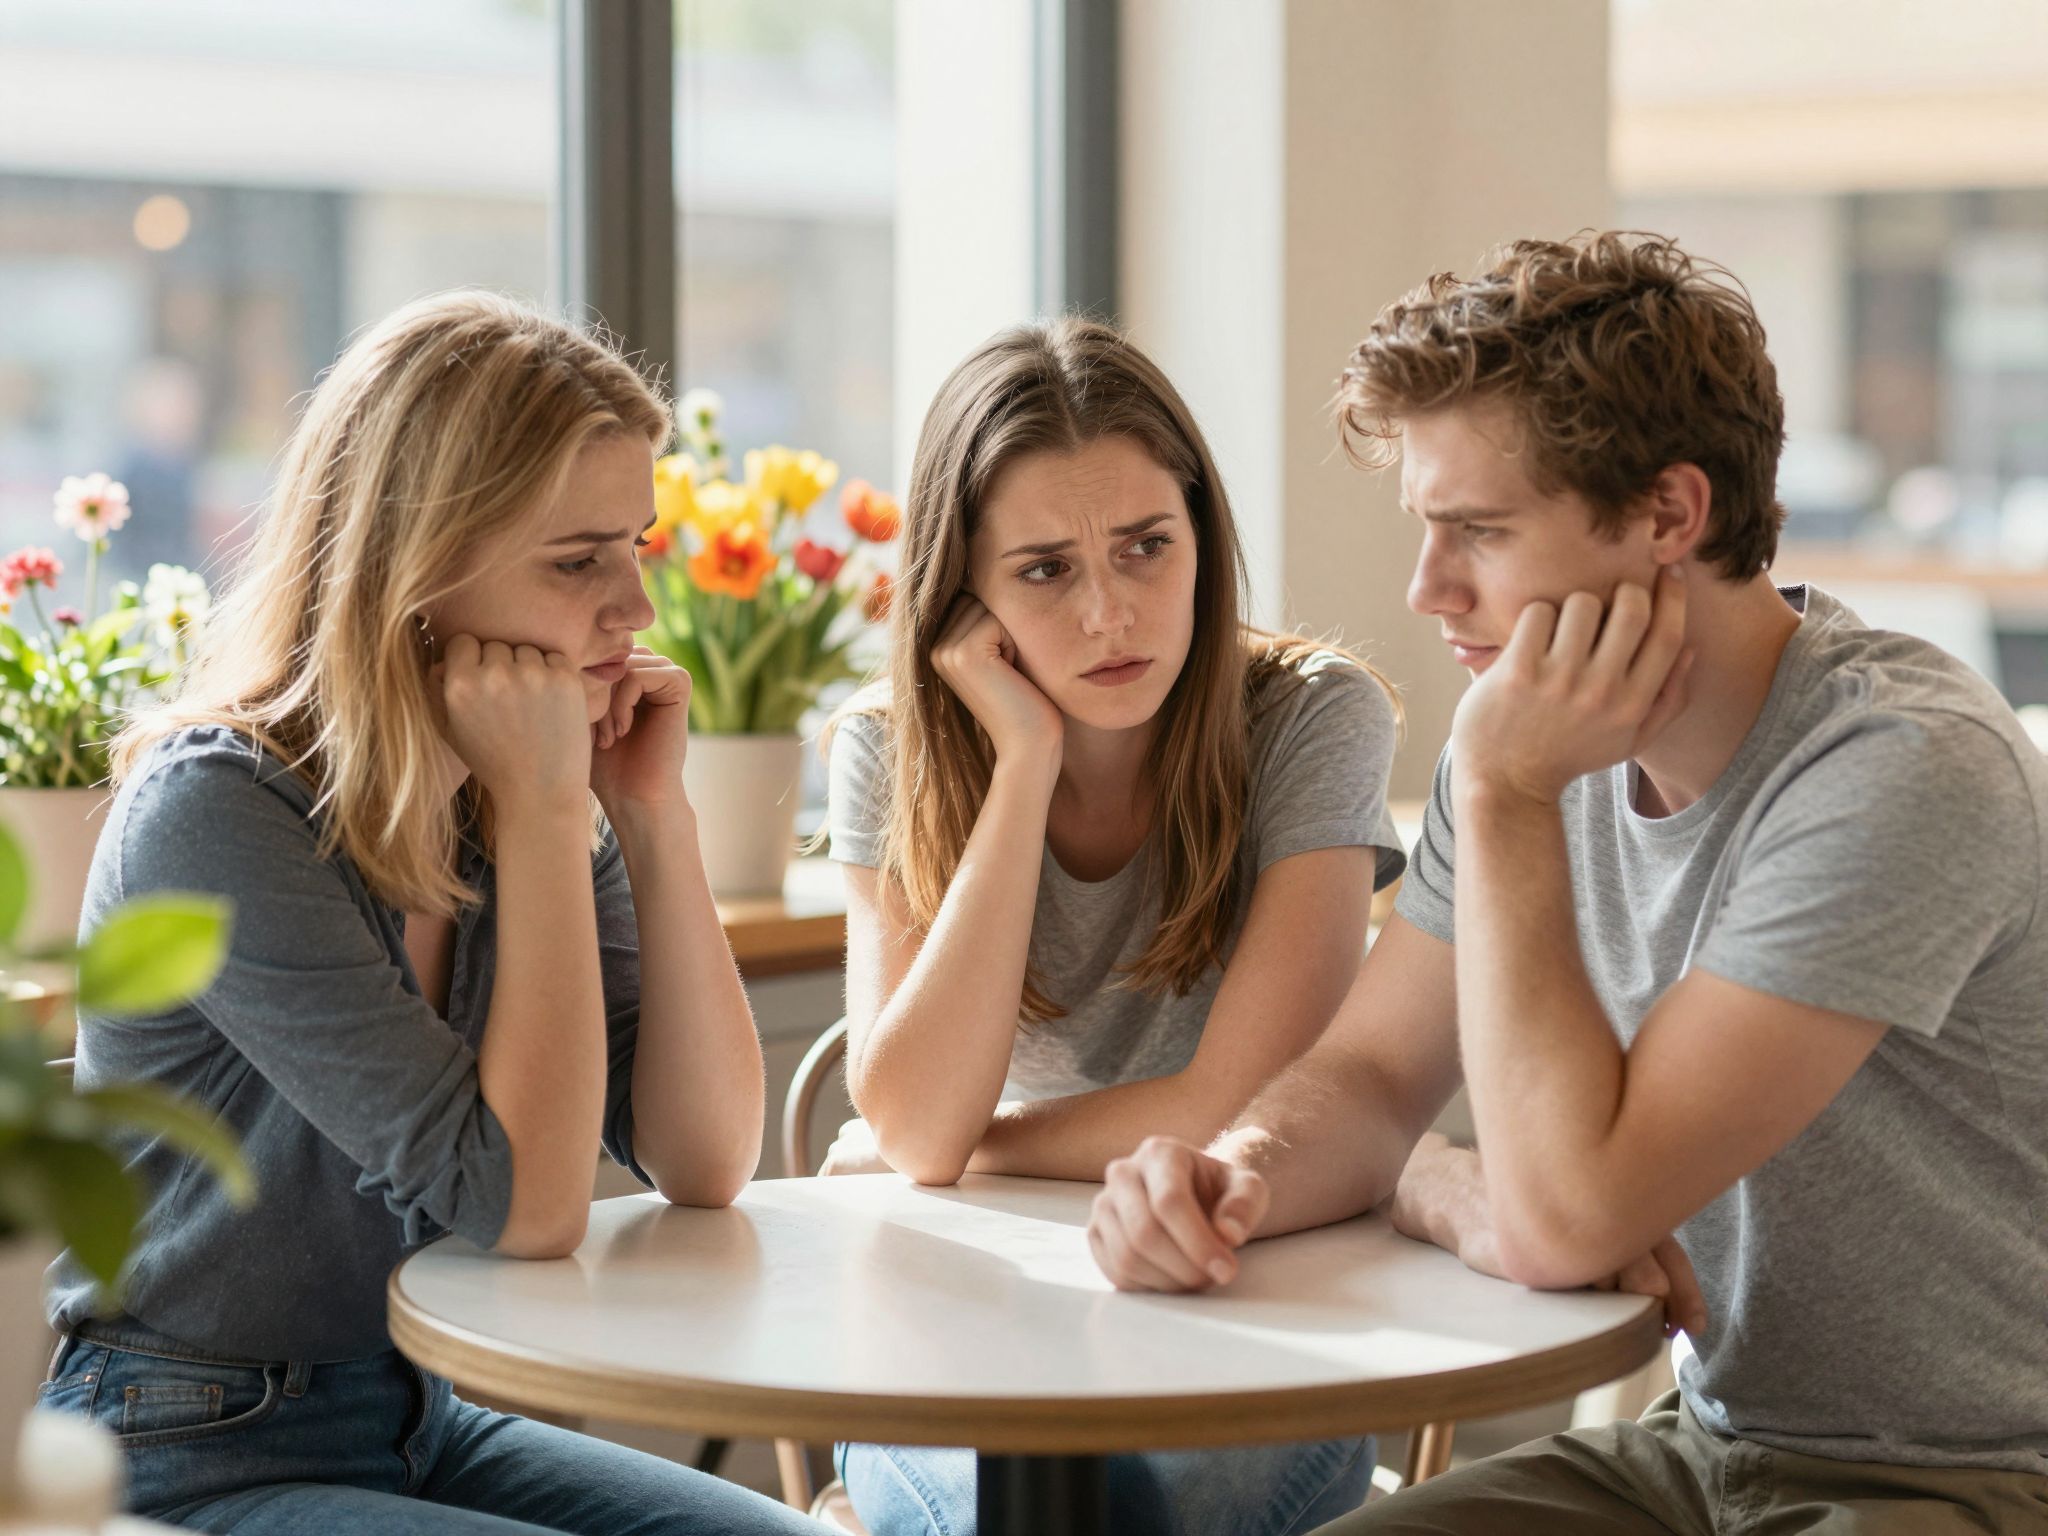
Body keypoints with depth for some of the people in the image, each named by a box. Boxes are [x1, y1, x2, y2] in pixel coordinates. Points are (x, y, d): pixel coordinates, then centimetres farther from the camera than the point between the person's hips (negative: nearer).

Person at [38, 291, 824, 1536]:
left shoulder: (526, 807, 1)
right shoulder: (216, 812, -21)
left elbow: (704, 1165, -2)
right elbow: (527, 1204, -23)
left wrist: (656, 814, -10)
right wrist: (544, 815, -21)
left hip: (424, 1423, 7)